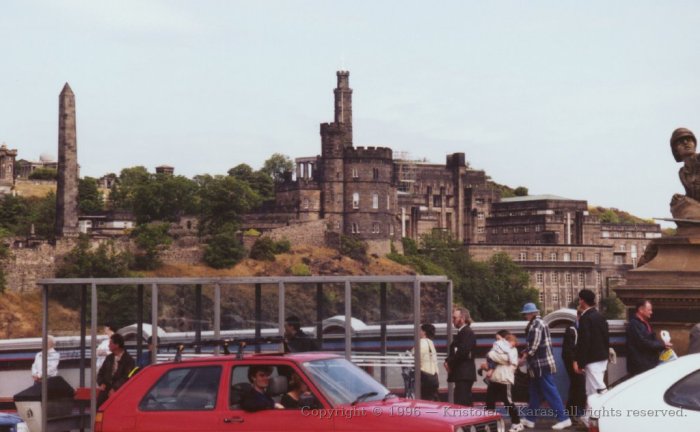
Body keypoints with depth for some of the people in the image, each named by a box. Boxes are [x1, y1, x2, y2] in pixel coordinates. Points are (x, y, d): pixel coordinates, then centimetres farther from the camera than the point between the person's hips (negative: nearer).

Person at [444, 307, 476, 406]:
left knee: (462, 405, -15)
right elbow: (455, 352, 22)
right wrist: (448, 362, 3)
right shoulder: (461, 332, 20)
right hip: (462, 374, 10)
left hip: (464, 374, -10)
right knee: (466, 404, 11)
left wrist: (450, 364, -10)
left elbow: (462, 352, -20)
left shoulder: (467, 332, -11)